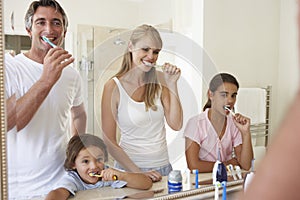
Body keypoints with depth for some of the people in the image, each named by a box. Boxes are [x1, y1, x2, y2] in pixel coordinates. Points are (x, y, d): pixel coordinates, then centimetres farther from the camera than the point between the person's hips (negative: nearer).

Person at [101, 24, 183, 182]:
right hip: (129, 168, -4)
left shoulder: (159, 80, 0)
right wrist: (137, 172, -17)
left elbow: (176, 125, -4)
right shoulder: (113, 86, -11)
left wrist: (172, 84, -10)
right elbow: (109, 141, -11)